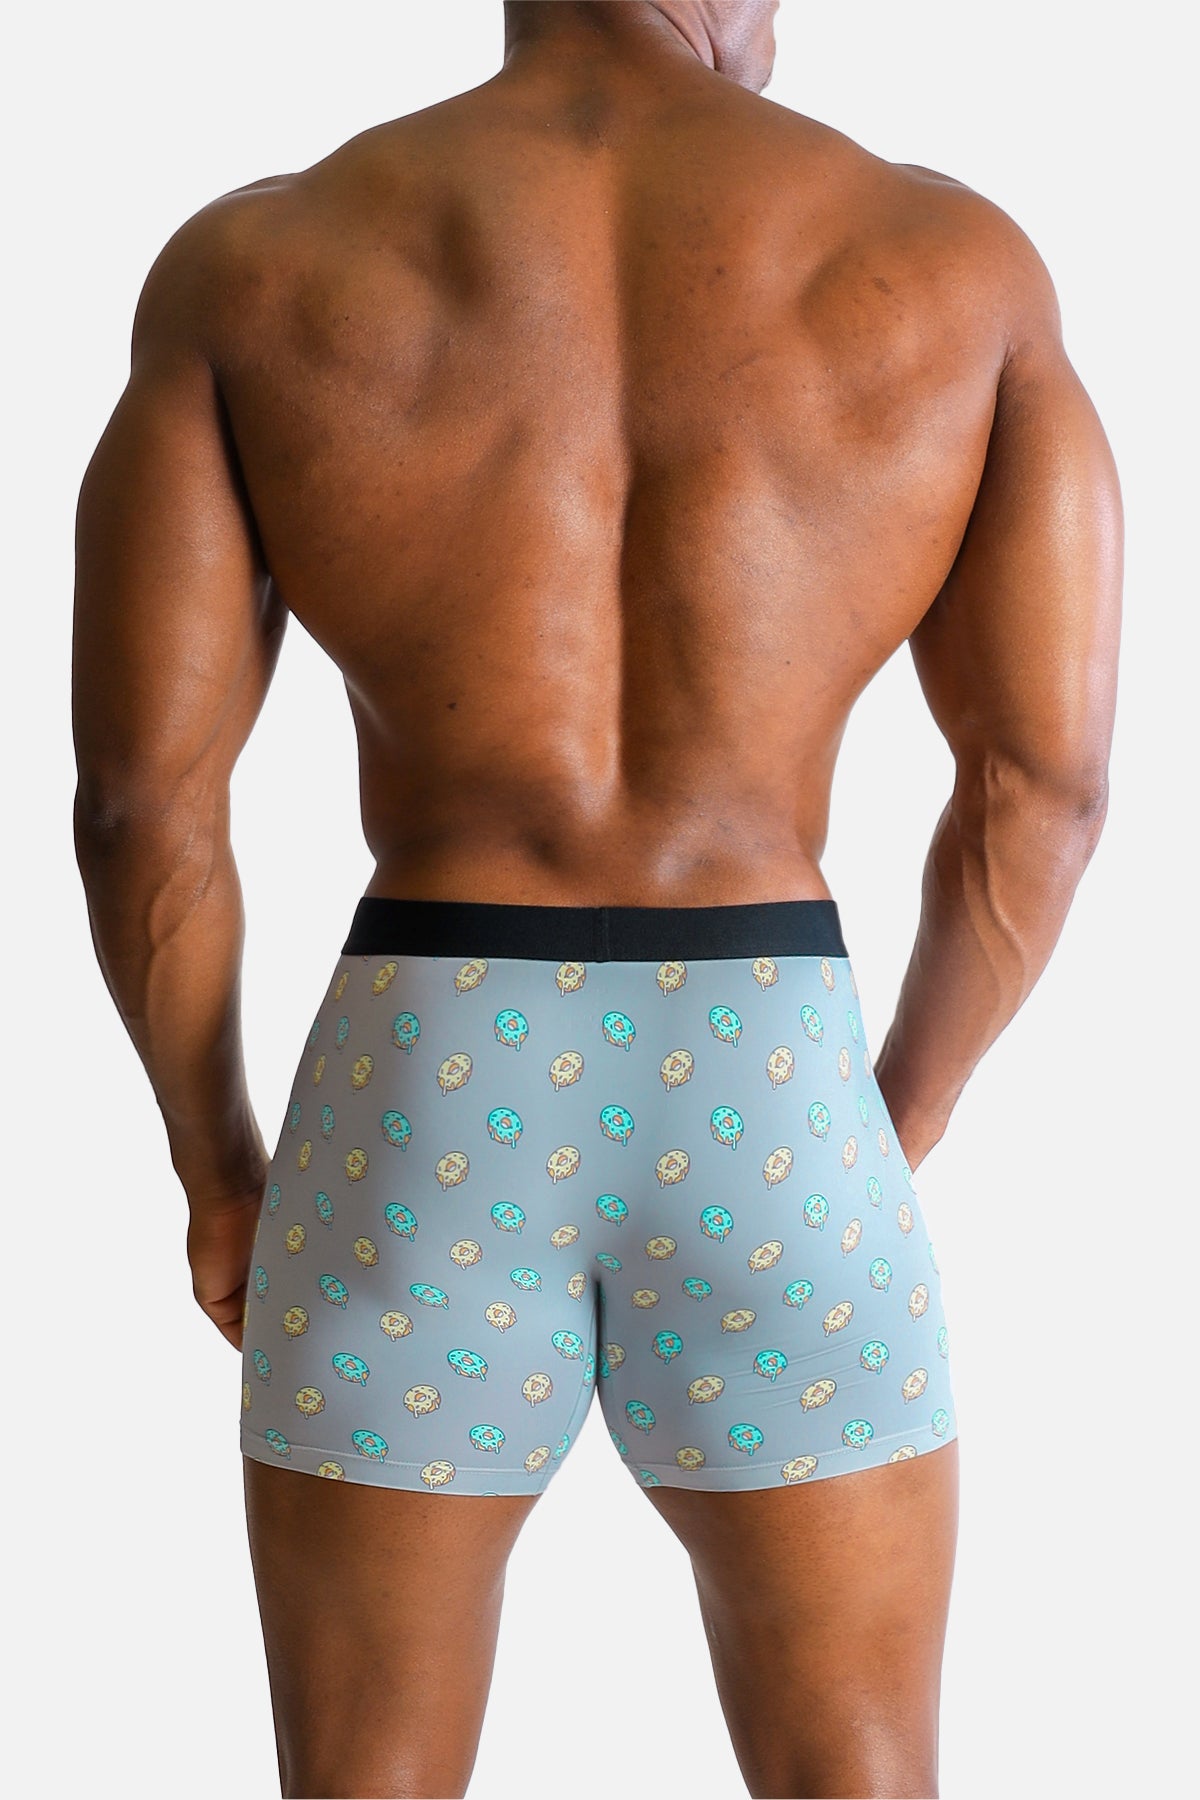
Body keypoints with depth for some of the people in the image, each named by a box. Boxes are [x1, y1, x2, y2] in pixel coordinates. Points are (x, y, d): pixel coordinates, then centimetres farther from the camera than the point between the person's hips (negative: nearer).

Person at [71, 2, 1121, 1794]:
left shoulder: (251, 264, 0)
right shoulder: (955, 261, 2)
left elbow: (140, 798, -3)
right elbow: (1043, 789, 0)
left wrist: (216, 1165, 13)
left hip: (422, 1103, 0)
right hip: (766, 1112, 0)